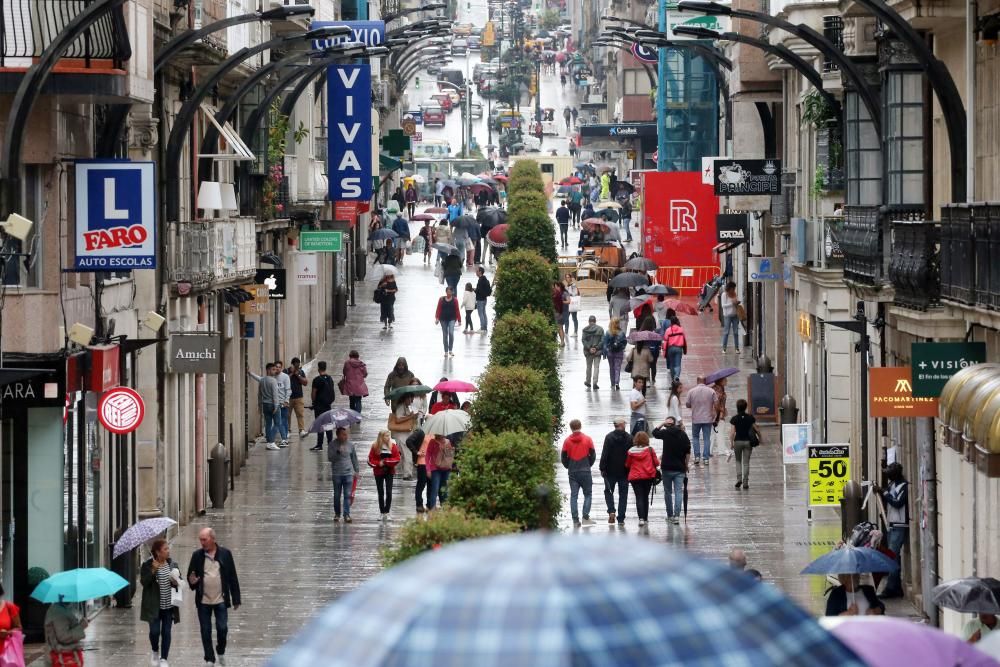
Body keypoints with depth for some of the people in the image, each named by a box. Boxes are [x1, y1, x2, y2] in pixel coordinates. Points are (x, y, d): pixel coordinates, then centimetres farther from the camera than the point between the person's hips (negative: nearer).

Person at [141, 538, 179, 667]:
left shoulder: (172, 564, 5)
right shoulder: (147, 565, -6)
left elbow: (179, 582, 12)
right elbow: (144, 582, -14)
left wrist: (176, 582, -11)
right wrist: (153, 570, -25)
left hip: (168, 605, 3)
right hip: (154, 606, -3)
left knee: (166, 632, 3)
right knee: (154, 631, -5)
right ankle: (155, 653, 23)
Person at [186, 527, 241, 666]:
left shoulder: (225, 554, -1)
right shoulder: (197, 555, 2)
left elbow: (233, 577, 2)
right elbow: (190, 575, 8)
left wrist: (236, 599, 1)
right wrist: (192, 582, -17)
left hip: (221, 599, -1)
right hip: (203, 601, 1)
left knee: (222, 628, -3)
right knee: (205, 632, 5)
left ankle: (221, 652, 23)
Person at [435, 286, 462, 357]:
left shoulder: (454, 300, 2)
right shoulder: (441, 299, 3)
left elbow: (457, 310, 3)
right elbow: (438, 309, 1)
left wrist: (459, 320, 2)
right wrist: (437, 318, -9)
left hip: (451, 319, -1)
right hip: (443, 319, 1)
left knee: (451, 333, -19)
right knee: (445, 335, 6)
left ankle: (450, 350, -8)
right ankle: (446, 351, 16)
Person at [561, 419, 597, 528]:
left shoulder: (567, 441, 0)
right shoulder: (587, 439, -3)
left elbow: (563, 458, 2)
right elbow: (593, 455, 0)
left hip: (572, 472, 1)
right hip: (585, 472, -1)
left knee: (573, 496, 5)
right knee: (588, 494, 6)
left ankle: (575, 520, -2)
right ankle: (585, 517, -8)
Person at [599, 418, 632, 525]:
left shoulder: (609, 437, -8)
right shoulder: (629, 438, -3)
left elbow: (605, 454, -10)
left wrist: (602, 468, -4)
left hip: (611, 471, -1)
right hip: (624, 471, 1)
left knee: (608, 491, 13)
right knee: (623, 494, 7)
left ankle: (611, 511, -9)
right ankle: (621, 519, 4)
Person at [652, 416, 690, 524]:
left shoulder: (666, 433, -5)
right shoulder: (683, 434, 2)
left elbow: (654, 432, 14)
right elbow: (688, 452, 1)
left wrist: (663, 423, 9)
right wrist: (686, 465, 9)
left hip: (667, 467, -1)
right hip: (680, 468, 1)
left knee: (667, 492, 12)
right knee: (679, 492, -1)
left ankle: (670, 515, 16)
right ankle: (676, 515, -12)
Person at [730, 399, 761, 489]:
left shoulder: (735, 419, -7)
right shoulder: (750, 418, -4)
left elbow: (733, 432, -9)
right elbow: (756, 429, -2)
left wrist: (731, 443, -2)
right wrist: (759, 438, 14)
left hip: (738, 441, -1)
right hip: (748, 441, 1)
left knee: (738, 461, 16)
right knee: (746, 462, 6)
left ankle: (739, 478, 0)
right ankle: (745, 482, 2)